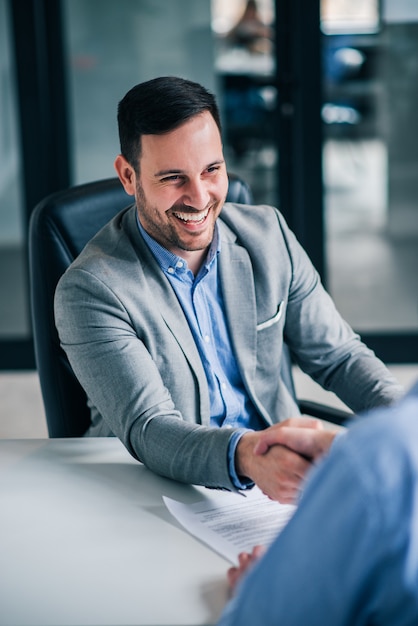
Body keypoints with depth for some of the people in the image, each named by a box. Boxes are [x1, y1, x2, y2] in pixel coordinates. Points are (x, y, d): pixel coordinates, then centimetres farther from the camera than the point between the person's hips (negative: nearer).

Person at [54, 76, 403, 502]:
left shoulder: (268, 233, 4)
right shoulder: (90, 290, -13)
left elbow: (338, 356, 10)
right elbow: (147, 430, -22)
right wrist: (244, 456, -42)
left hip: (284, 478, 4)